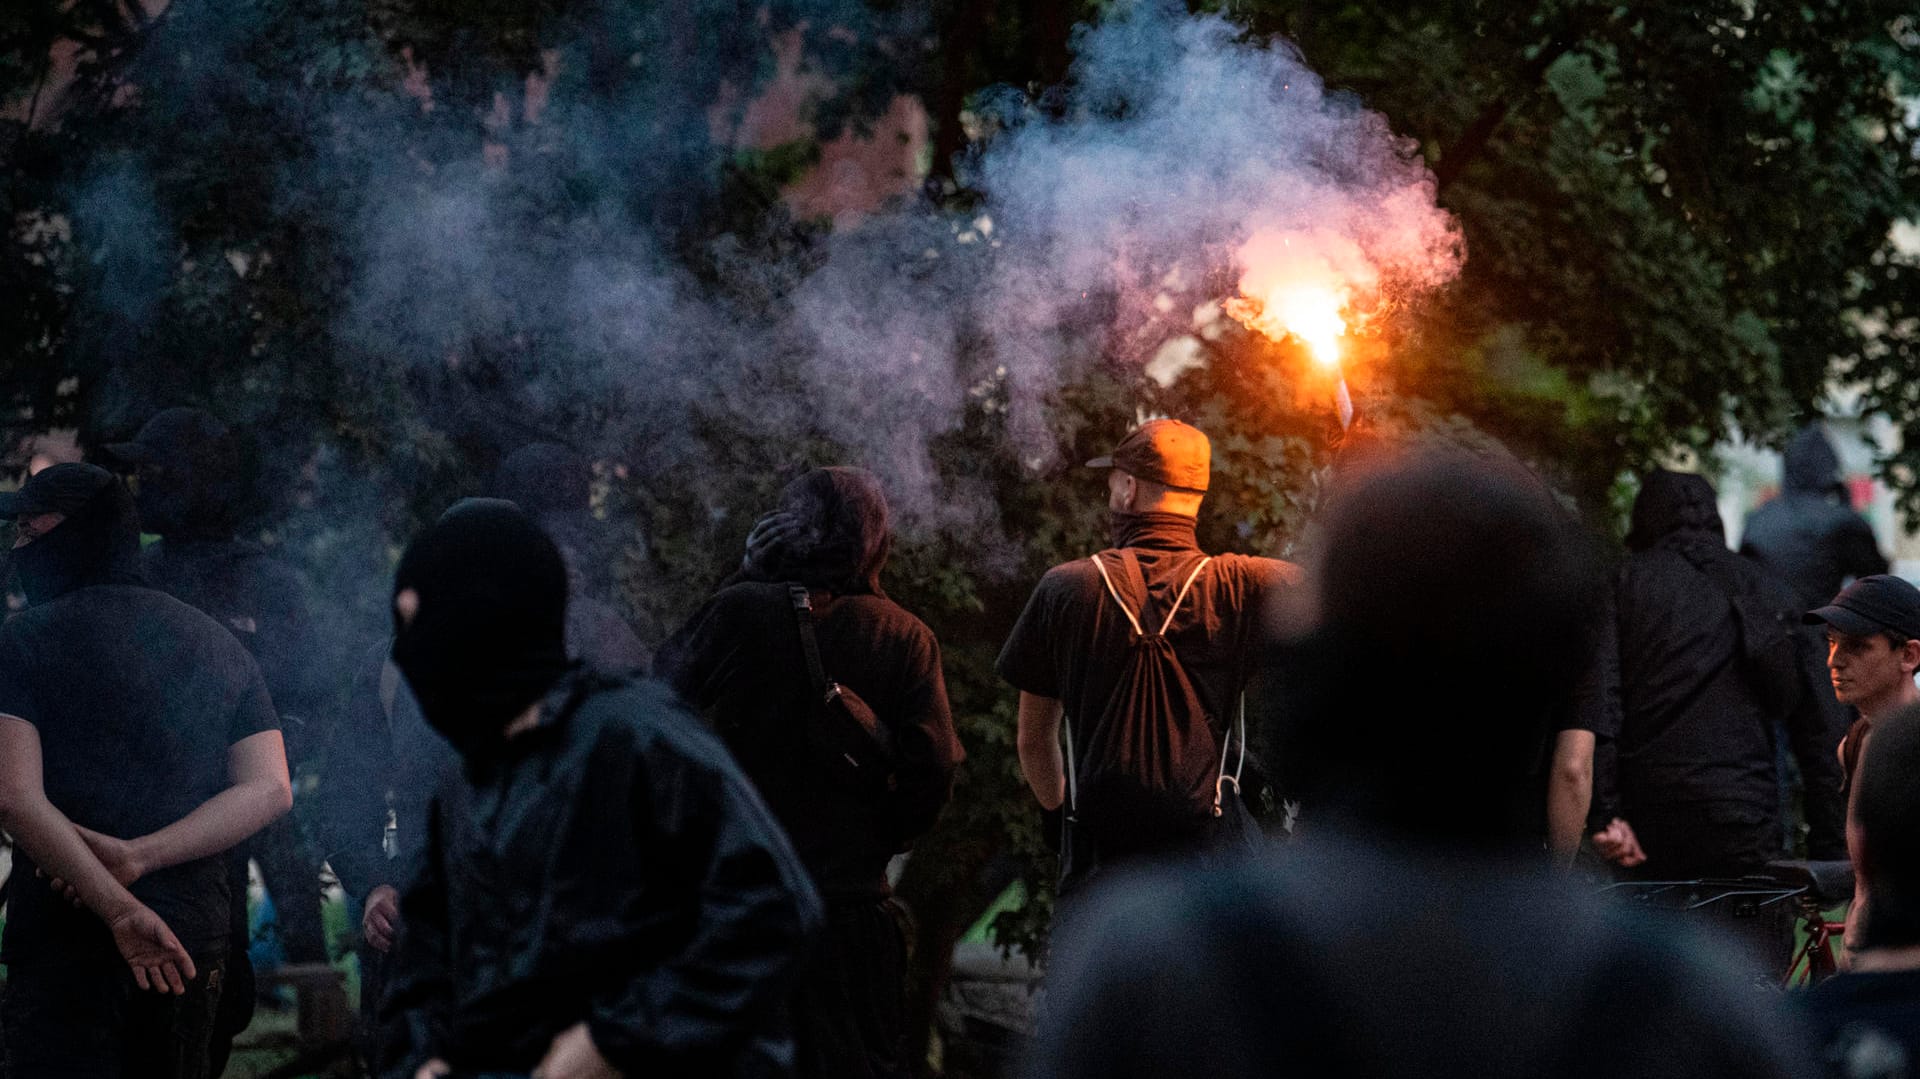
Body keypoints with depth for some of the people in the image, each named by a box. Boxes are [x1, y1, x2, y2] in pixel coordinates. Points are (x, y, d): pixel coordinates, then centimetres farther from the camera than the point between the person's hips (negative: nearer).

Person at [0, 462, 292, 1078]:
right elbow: (270, 790, 2)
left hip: (67, 938, -6)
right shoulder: (219, 645, 13)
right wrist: (138, 858, -7)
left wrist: (120, 910, -19)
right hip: (198, 939, 6)